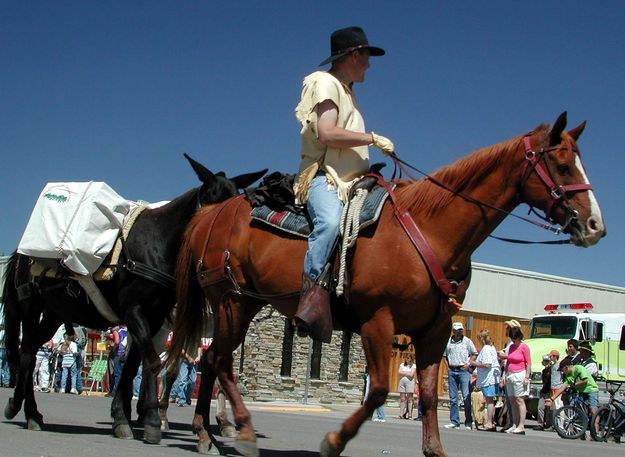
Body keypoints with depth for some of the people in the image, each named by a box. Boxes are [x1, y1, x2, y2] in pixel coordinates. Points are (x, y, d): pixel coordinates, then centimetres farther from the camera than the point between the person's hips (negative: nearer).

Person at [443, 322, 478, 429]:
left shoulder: (467, 341, 2)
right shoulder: (448, 341, 10)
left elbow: (474, 354, 5)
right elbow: (445, 356, 18)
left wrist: (468, 364, -7)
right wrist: (447, 368, 6)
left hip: (463, 370, -4)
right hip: (452, 371, 4)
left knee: (466, 397, -8)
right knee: (453, 398, 7)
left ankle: (468, 423, -4)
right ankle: (454, 421, 13)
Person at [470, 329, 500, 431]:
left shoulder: (485, 349, -15)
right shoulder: (492, 347, 16)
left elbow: (486, 365, -23)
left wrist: (474, 363, -11)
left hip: (488, 379, -10)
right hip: (493, 378, 10)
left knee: (489, 401, -7)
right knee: (490, 401, 13)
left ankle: (488, 423, -6)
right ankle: (491, 423, 17)